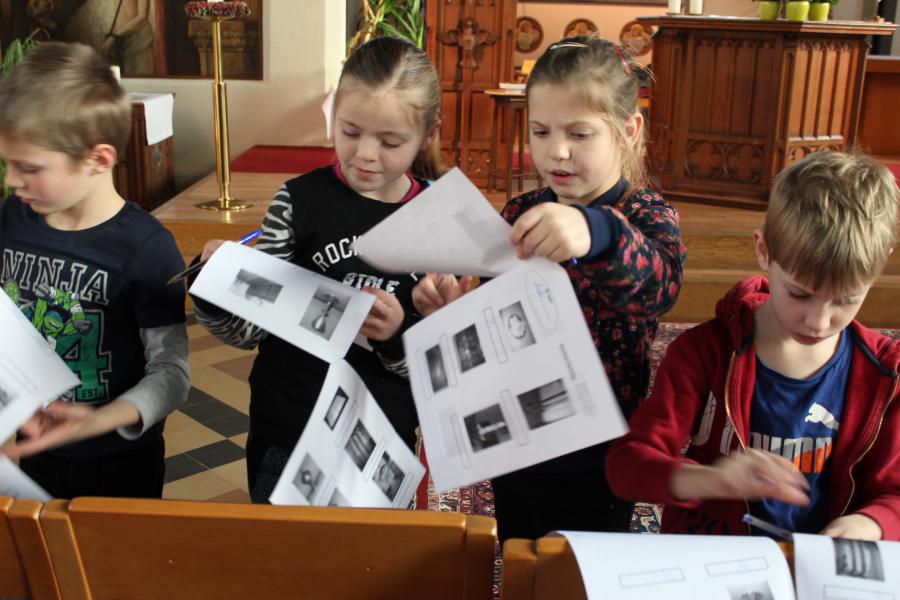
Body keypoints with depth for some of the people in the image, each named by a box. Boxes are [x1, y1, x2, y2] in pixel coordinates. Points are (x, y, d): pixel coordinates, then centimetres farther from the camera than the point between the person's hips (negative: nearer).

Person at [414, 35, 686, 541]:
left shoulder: (647, 216, -13)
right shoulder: (520, 213, 0)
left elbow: (661, 283, -36)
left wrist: (597, 234, -57)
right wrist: (454, 311, -18)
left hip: (594, 467, -4)